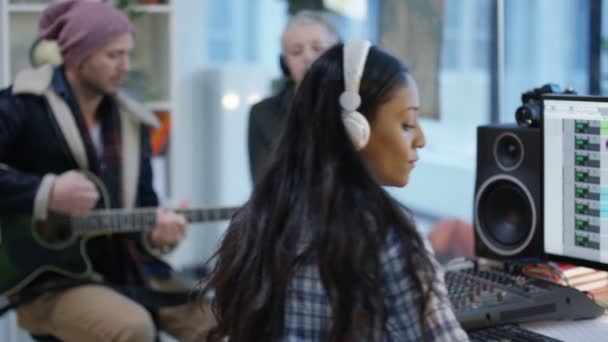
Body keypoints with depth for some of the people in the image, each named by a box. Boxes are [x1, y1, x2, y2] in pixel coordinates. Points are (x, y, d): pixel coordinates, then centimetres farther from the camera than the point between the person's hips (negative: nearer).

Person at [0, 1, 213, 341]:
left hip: (127, 270, 6)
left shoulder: (131, 121, 11)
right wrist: (46, 193, -25)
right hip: (51, 280, -6)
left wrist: (156, 233, -9)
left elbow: (144, 203, 14)